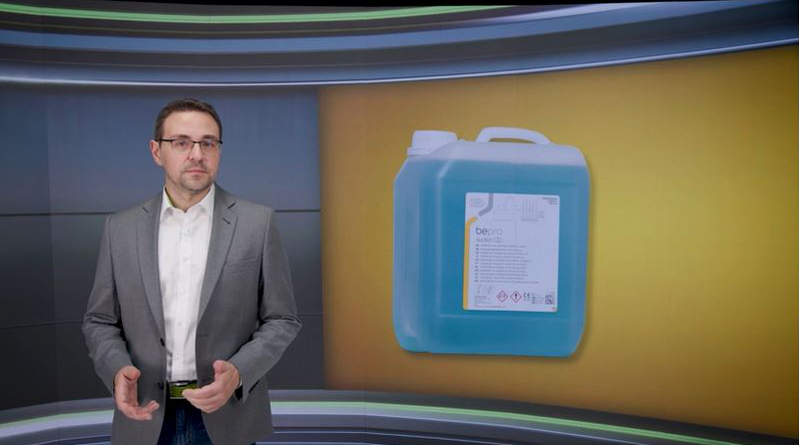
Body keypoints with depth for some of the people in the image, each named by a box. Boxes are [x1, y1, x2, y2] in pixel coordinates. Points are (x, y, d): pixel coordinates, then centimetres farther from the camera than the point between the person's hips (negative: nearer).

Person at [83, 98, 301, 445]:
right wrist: (117, 369, -12)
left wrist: (238, 372, -18)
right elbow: (100, 321, 7)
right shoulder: (121, 229, 1)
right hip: (146, 417, 2)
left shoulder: (257, 222, -6)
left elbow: (282, 319, -3)